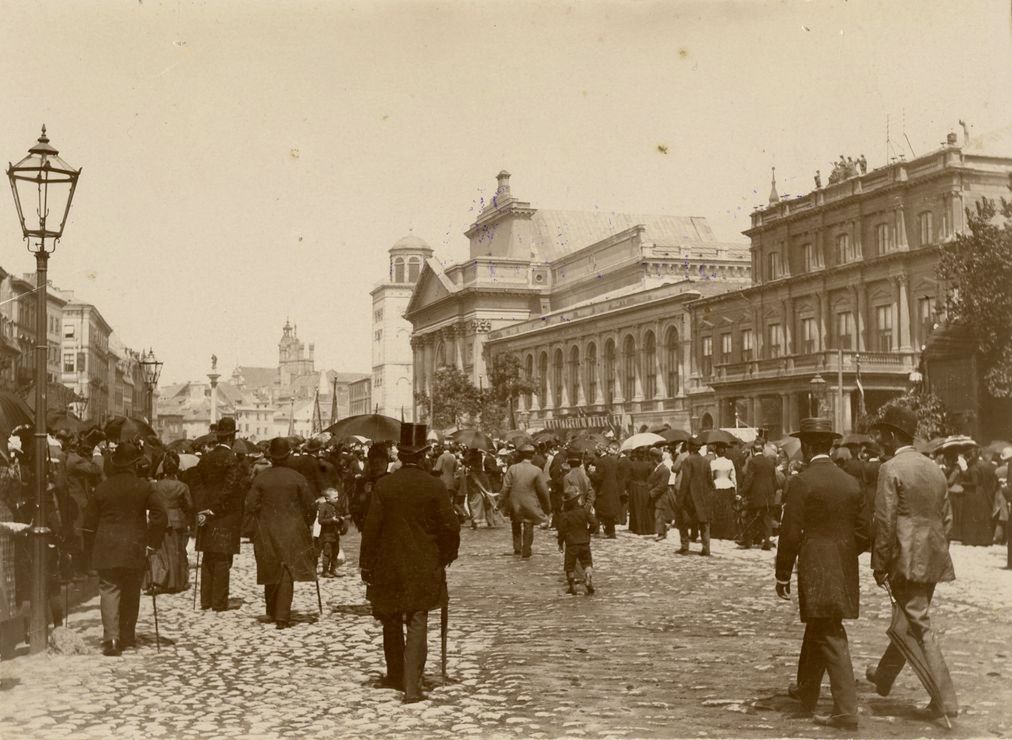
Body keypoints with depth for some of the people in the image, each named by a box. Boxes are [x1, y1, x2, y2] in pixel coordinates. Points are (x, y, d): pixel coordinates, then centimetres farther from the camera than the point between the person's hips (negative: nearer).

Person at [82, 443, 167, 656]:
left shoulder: (102, 487, 0)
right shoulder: (144, 487, -3)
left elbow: (89, 522, 3)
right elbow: (160, 516, -8)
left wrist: (95, 544, 15)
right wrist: (151, 543, 1)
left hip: (106, 549, 0)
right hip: (135, 549, 0)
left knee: (109, 591, -2)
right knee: (131, 593, 13)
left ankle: (111, 638, -16)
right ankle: (127, 636, 22)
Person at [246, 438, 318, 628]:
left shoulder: (260, 478, -3)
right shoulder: (297, 478, -7)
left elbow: (251, 504, -5)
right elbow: (310, 505, -5)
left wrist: (262, 521, 11)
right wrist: (306, 525, 11)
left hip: (266, 532, 2)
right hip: (292, 532, -2)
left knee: (271, 572, 17)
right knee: (287, 573, -1)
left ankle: (272, 612, 29)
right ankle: (282, 616, -7)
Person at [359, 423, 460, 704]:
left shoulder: (384, 485, -8)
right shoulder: (435, 487, -8)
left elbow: (371, 527, -7)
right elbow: (450, 527, -6)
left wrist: (366, 564, 2)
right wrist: (447, 555, 12)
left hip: (389, 567, 1)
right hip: (424, 568, -1)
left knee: (392, 623, 18)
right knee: (417, 626, 1)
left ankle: (396, 675, 32)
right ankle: (412, 686, -6)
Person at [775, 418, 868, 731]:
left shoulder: (802, 482, -12)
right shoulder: (851, 483, 6)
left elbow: (791, 533, -13)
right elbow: (863, 532, 9)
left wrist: (782, 575, -4)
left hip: (816, 572, -6)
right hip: (845, 572, 6)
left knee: (831, 638, -2)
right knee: (817, 629, 21)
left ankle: (846, 710, -4)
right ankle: (806, 693, 36)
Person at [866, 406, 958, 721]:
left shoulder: (891, 469, -12)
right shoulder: (934, 469, 11)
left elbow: (885, 521, -15)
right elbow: (946, 518, 15)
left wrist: (879, 564, -9)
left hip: (907, 559, -8)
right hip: (933, 560, 8)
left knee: (920, 627, -3)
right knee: (910, 620, 19)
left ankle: (945, 700, -3)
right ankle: (884, 677, 35)